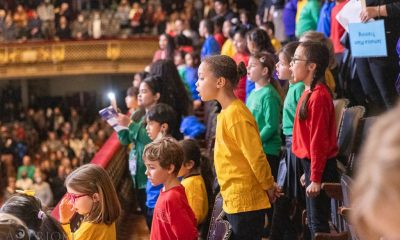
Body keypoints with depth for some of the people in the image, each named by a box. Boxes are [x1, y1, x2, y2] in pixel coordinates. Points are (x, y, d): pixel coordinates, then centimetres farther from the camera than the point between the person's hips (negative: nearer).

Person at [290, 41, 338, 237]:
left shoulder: (318, 96, -20)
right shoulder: (310, 93, 9)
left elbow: (318, 140, -21)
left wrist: (315, 178, -20)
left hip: (320, 167, -10)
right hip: (313, 164, 10)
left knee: (318, 223, -3)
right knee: (313, 221, 17)